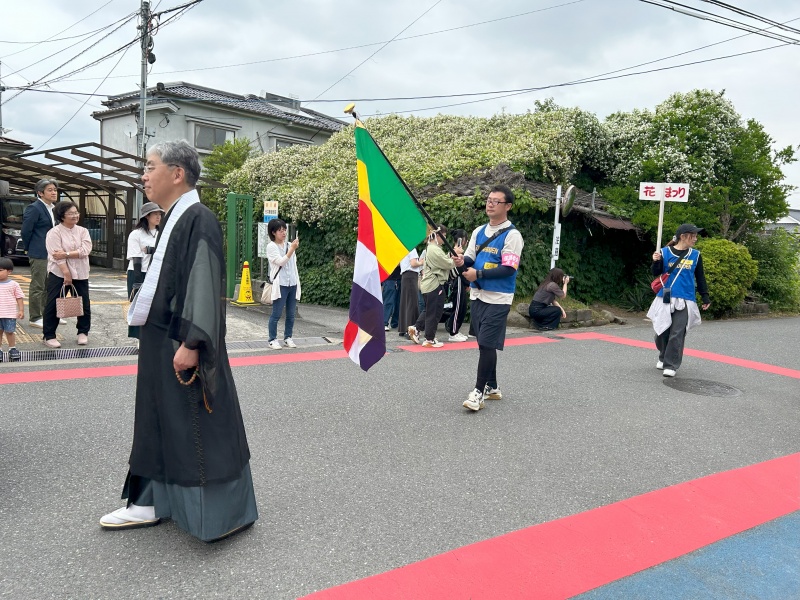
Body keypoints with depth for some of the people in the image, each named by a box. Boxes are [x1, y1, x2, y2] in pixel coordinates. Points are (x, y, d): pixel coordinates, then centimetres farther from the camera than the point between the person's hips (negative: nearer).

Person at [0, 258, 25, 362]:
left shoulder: (13, 284, -2)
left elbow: (19, 297, 0)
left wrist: (21, 310, -5)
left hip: (10, 314, -2)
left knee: (10, 332, 6)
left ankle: (12, 349, 20)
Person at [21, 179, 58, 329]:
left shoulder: (52, 209, 12)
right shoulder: (34, 208, -13)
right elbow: (26, 231, -13)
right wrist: (29, 249, -3)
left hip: (51, 253, 8)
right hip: (39, 254, -8)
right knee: (37, 287, -1)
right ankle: (34, 318, 7)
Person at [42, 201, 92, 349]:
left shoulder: (83, 231, 6)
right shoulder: (54, 233, -7)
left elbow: (85, 250, -8)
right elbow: (56, 256, -15)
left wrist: (66, 254, -19)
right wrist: (66, 274, -21)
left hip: (80, 274, 4)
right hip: (59, 274, -4)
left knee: (84, 304, 7)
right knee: (53, 305, 0)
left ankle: (83, 332, 23)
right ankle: (49, 336, 10)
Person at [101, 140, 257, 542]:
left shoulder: (198, 220, -16)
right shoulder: (173, 219, 12)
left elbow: (204, 286, -22)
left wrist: (191, 343, -25)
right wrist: (139, 313, 20)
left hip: (183, 343, -10)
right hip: (159, 341, 10)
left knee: (199, 427, 0)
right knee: (159, 422, 16)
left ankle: (224, 512, 14)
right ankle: (151, 503, 30)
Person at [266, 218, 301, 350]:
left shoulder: (289, 245, 12)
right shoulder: (271, 247, -4)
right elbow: (281, 262, -15)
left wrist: (297, 281, 13)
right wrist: (292, 249, -19)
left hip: (292, 284, 6)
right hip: (280, 284, -5)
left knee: (291, 314, 8)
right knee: (276, 314, -2)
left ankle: (288, 338, 19)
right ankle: (273, 340, 6)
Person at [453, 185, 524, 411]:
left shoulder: (512, 235, -11)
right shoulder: (479, 231, 11)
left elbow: (509, 269, -19)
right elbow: (471, 260, 14)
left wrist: (479, 274, -22)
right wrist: (462, 261, -10)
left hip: (498, 299, -7)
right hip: (477, 296, 7)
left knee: (487, 345, -8)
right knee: (484, 344, 13)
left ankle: (479, 391, 0)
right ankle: (492, 387, 25)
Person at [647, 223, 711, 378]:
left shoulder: (695, 255, 4)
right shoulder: (665, 252, -2)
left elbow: (700, 278, 11)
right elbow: (656, 274, 1)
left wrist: (705, 297, 12)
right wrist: (656, 262, -18)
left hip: (685, 301, 0)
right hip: (665, 299, 0)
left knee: (677, 334, -6)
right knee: (662, 331, 9)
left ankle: (671, 365, -1)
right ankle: (663, 357, 33)